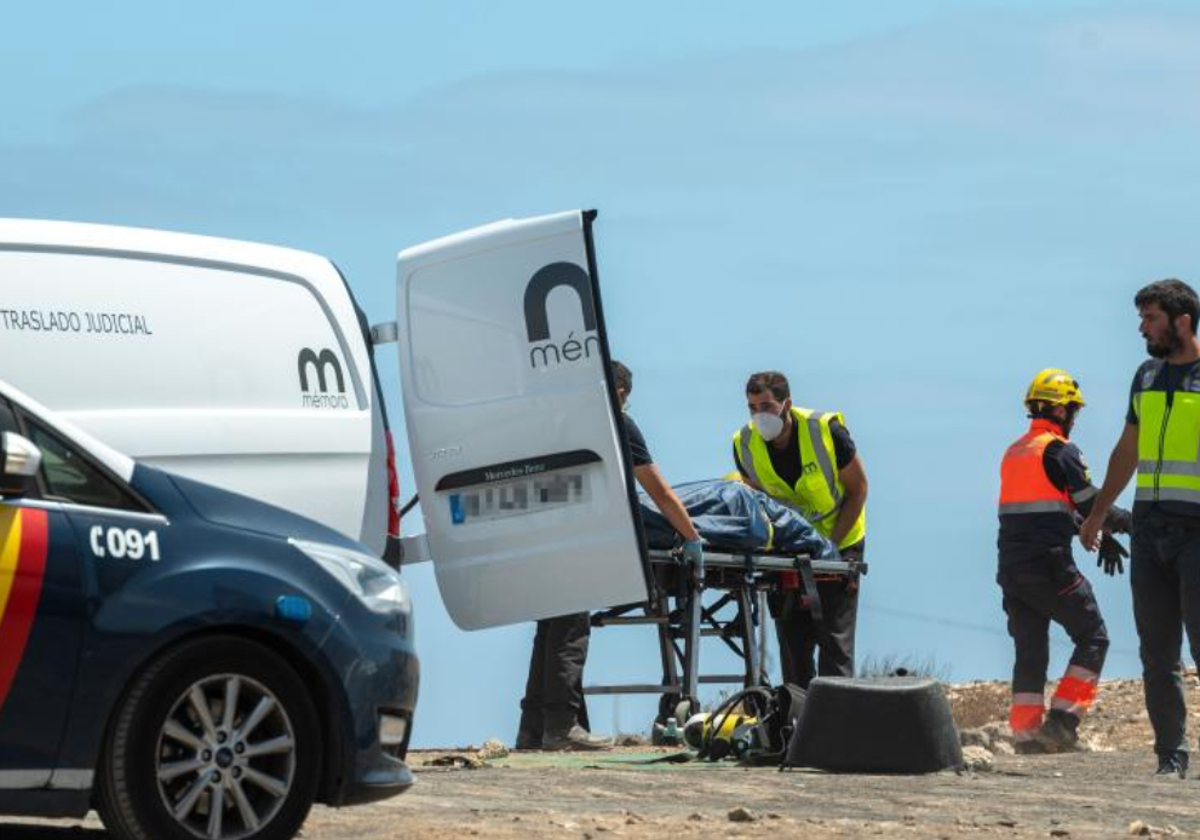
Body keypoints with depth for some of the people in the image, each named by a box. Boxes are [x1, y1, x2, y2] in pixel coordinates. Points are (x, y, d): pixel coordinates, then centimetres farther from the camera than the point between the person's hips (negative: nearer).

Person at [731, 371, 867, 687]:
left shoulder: (826, 431, -22)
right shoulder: (744, 444, -12)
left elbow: (857, 489, -12)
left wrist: (831, 544, -18)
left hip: (838, 542, -4)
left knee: (834, 634, -11)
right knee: (792, 636, 4)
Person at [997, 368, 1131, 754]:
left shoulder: (1014, 451, 18)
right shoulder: (1060, 451, -8)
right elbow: (1091, 504, -7)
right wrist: (1127, 521, 11)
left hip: (1011, 567, 7)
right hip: (1049, 566, -7)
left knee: (1029, 650, 10)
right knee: (1092, 638, 4)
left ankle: (1025, 733, 3)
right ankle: (1062, 720, -7)